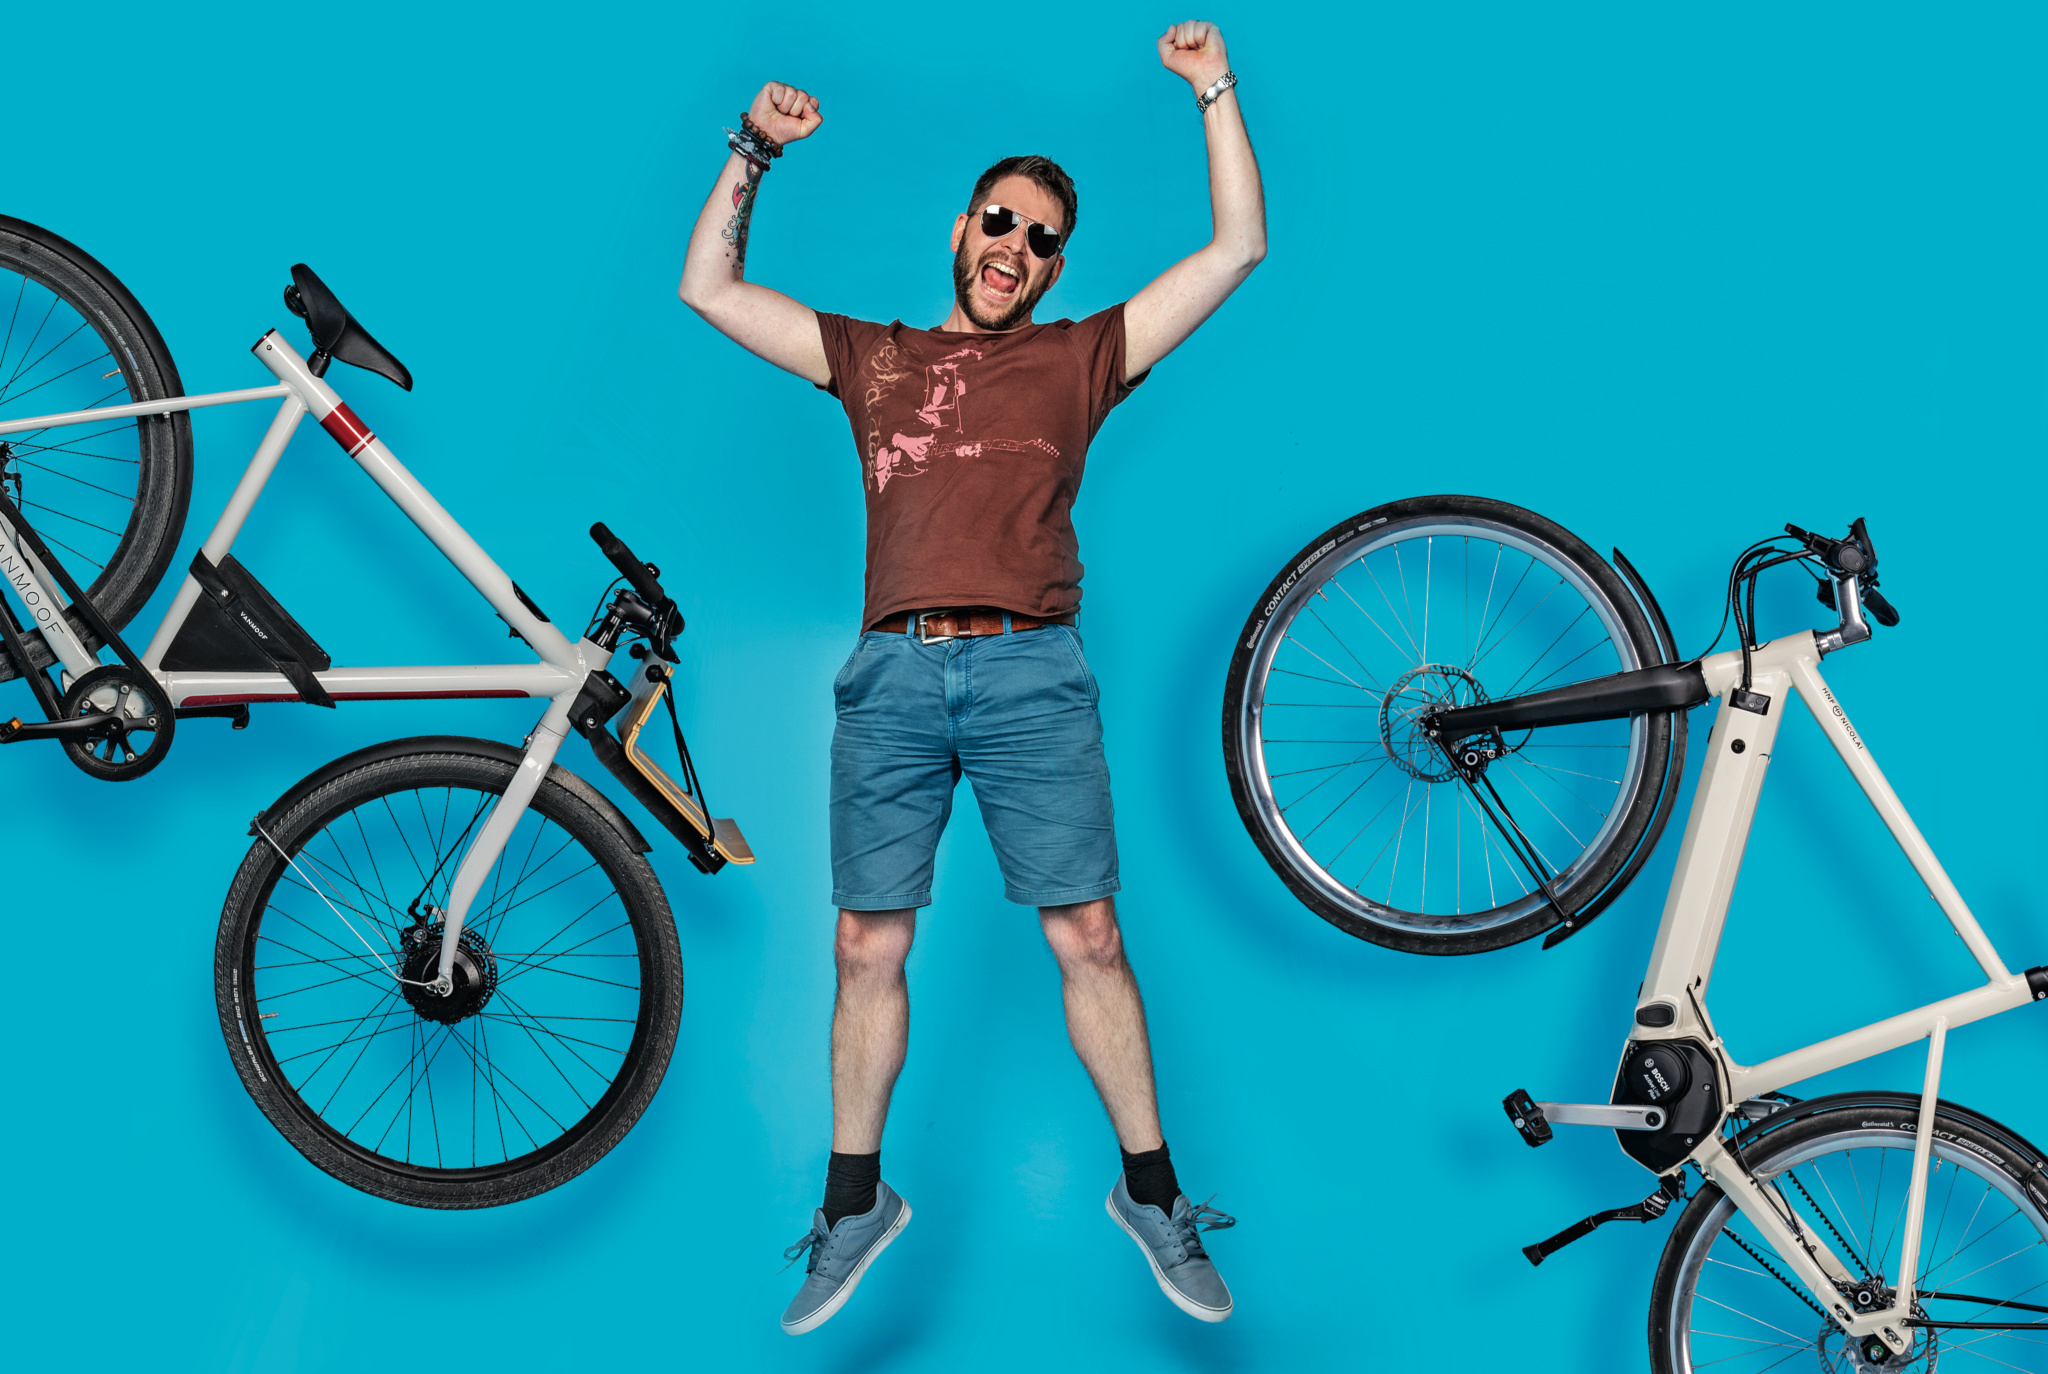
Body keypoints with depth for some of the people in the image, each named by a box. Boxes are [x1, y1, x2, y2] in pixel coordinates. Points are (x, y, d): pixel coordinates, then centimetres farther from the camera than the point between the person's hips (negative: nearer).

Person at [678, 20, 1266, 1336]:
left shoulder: (1080, 356, 15)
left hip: (1029, 678, -1)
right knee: (868, 951, 5)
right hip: (893, 679, 2)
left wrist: (1216, 91, 12)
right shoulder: (872, 355, 20)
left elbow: (1238, 248, 13)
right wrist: (753, 151, 16)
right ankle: (857, 1202, 20)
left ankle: (1151, 1192, 14)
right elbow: (709, 288, 22)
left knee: (1090, 940, -1)